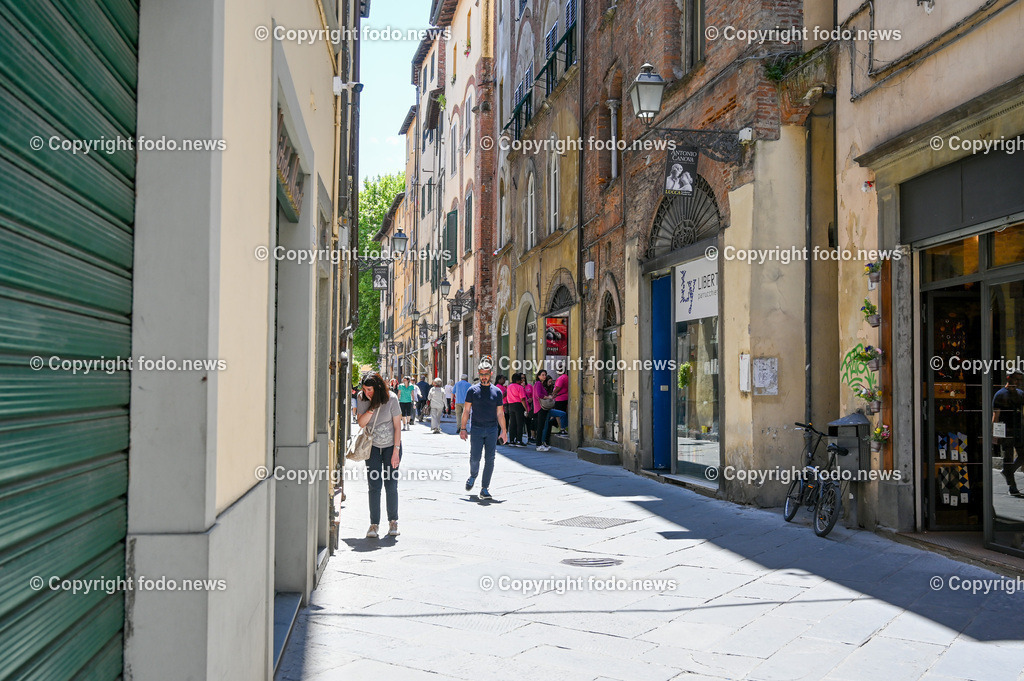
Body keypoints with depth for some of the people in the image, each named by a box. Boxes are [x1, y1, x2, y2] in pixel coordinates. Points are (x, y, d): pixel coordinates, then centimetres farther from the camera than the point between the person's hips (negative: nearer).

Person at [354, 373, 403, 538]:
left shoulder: (391, 399, -15)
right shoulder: (361, 398, -6)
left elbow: (397, 426, -11)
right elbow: (361, 423, -10)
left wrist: (396, 451, -13)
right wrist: (372, 408, -24)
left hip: (391, 445, -2)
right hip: (373, 446, 2)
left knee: (391, 485, -2)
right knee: (374, 486, -4)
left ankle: (393, 521, 14)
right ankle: (374, 524, 2)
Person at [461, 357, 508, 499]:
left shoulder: (497, 391, 7)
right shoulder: (473, 390, 3)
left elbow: (500, 413, 10)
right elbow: (466, 411, 4)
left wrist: (503, 431, 5)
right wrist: (463, 428, -2)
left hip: (492, 430, 1)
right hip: (476, 429, -1)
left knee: (490, 459, -2)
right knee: (474, 458, -5)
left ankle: (485, 489, 6)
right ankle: (473, 476, 28)